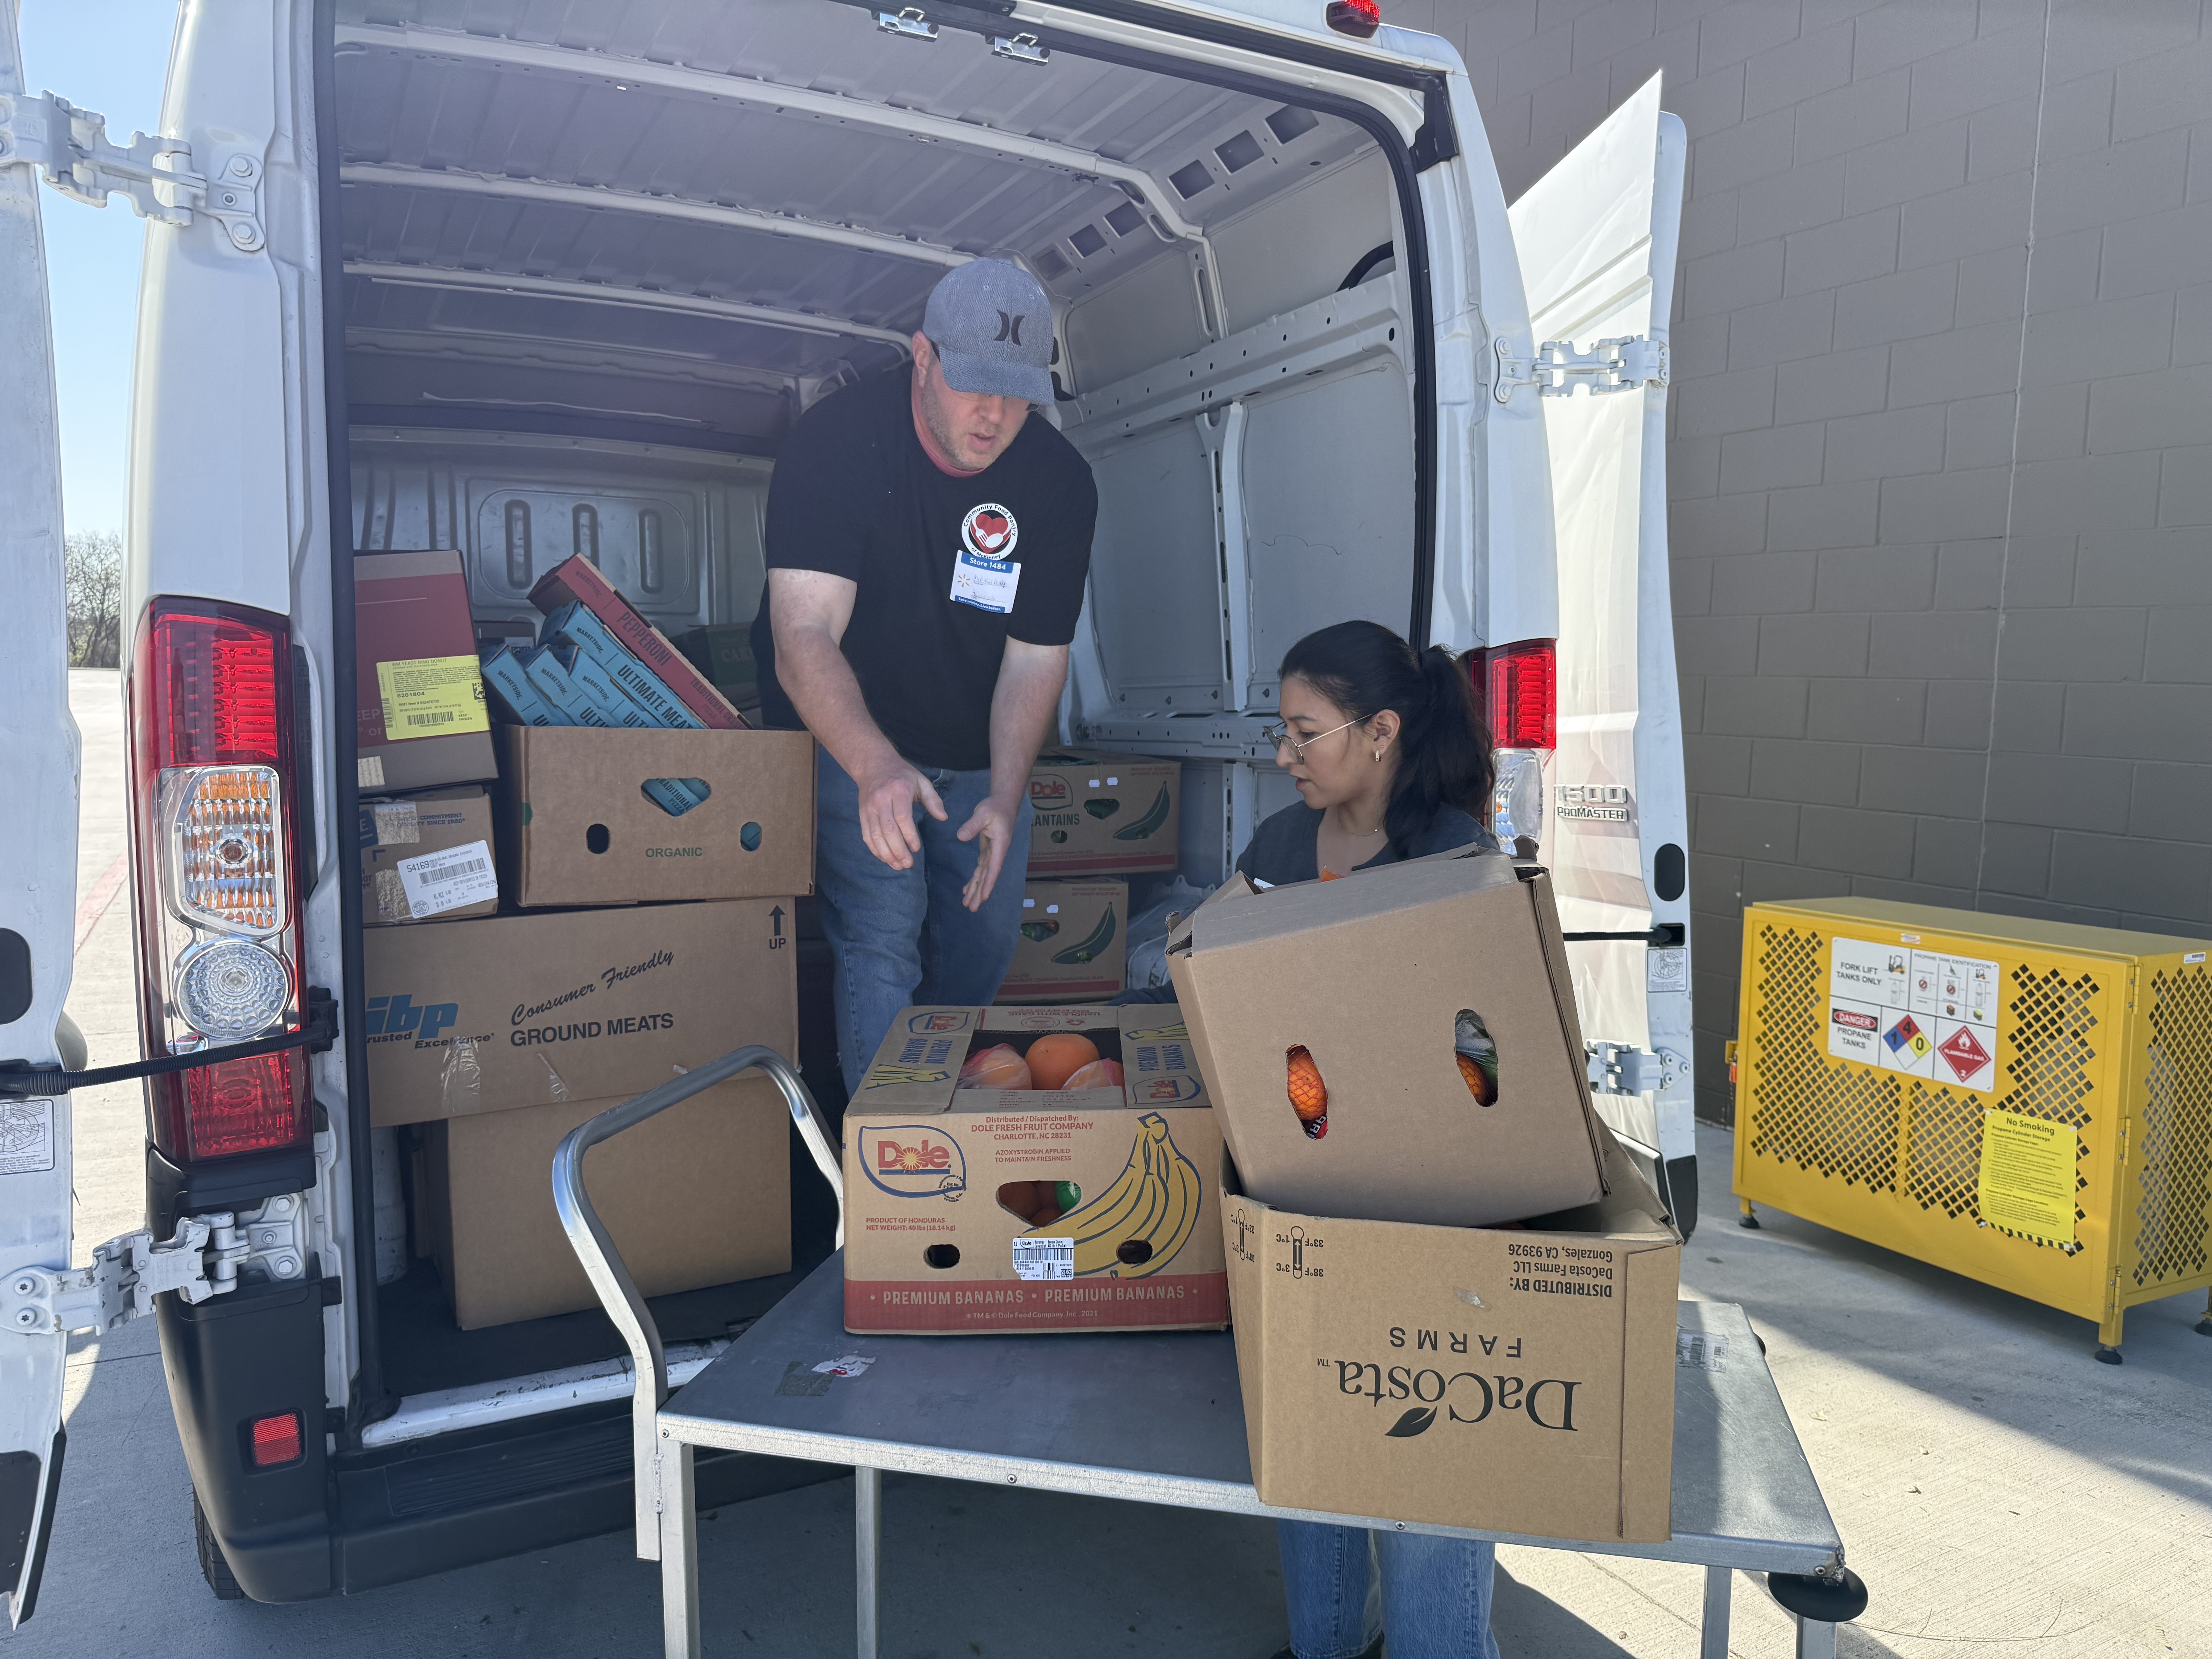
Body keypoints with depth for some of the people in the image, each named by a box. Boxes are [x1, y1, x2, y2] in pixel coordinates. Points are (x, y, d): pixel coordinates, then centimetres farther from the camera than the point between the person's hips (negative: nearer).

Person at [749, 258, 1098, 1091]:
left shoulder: (1061, 481, -11)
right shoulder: (837, 439, -23)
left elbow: (1035, 656, -10)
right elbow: (804, 637, -33)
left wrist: (1003, 801, -24)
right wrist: (875, 768, -50)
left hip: (978, 750, 4)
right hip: (849, 736, -4)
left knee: (986, 940, 9)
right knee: (881, 936, -16)